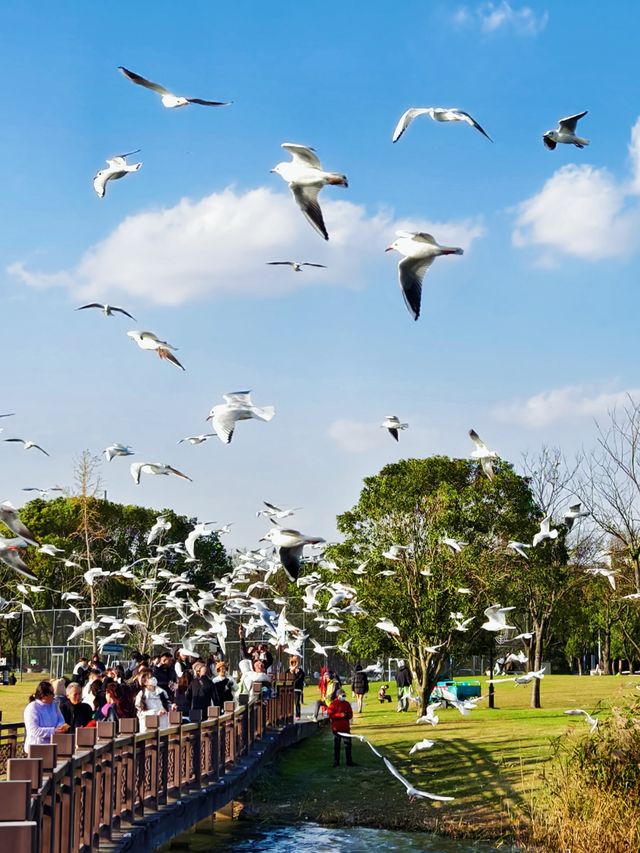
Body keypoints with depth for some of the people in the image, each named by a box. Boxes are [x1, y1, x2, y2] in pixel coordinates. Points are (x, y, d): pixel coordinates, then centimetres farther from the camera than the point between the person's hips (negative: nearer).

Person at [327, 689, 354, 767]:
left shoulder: (347, 704, 9)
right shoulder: (333, 704, -7)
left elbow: (350, 715, 13)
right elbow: (330, 715, -13)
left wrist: (347, 715, -10)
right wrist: (340, 715, -21)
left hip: (346, 727, 4)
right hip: (337, 728, -4)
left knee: (348, 744, 3)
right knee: (337, 745, 4)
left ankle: (349, 761, 10)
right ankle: (336, 762, 12)